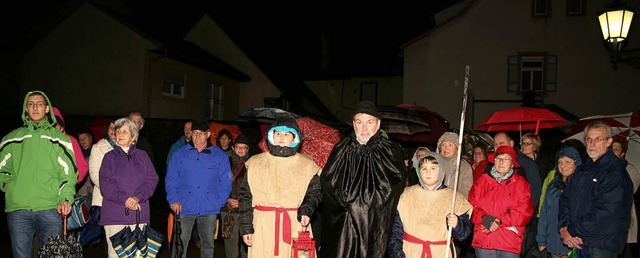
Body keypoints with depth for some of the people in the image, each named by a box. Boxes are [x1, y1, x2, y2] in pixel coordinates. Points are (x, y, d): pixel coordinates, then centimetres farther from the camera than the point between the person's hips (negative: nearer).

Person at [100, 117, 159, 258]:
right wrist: (125, 199, -14)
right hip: (114, 213, -1)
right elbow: (105, 183, -1)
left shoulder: (142, 156, 14)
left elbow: (152, 179, 3)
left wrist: (137, 197, -13)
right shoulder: (109, 157, 11)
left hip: (139, 213, 1)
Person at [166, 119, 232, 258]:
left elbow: (226, 182, 6)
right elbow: (171, 180, 6)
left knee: (208, 244, 10)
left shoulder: (219, 156, 6)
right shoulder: (180, 154, 6)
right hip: (184, 208, 0)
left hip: (209, 210, 1)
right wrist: (174, 200, -7)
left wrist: (219, 202, -5)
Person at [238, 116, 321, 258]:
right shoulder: (256, 163, 10)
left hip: (295, 226, 0)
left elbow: (314, 193, 8)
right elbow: (245, 196, 9)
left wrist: (306, 211, -12)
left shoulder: (306, 165, 9)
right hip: (263, 226, 1)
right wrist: (246, 227, 4)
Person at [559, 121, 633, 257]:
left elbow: (604, 213, -20)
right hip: (577, 242, 7)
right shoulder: (581, 171, 12)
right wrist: (563, 228, -7)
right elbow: (565, 199, 9)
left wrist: (572, 231, -15)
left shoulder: (616, 173, -12)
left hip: (602, 246, -6)